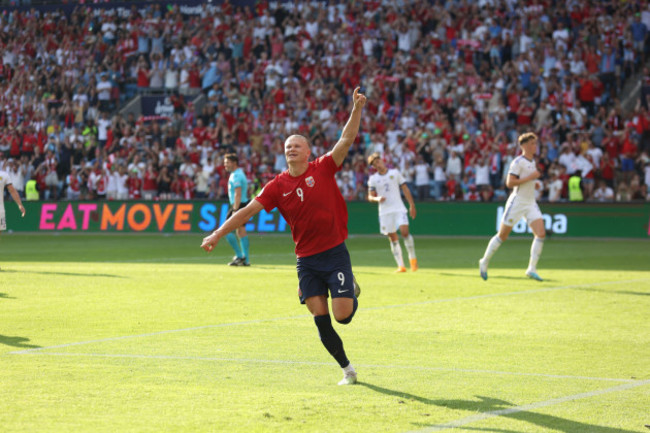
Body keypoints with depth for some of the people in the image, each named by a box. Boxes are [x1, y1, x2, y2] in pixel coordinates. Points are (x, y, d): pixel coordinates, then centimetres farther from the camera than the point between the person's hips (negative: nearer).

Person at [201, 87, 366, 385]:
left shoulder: (323, 169, -2)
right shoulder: (277, 186, 3)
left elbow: (346, 140, -9)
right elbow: (248, 210, 2)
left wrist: (357, 109, -21)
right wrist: (218, 234, -3)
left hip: (334, 253, -2)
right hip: (305, 258, 2)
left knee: (342, 315, -9)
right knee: (320, 318, -3)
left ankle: (351, 291, 26)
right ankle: (347, 369, 10)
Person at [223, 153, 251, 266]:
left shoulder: (236, 176, -15)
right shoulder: (240, 173, 18)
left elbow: (238, 194, -22)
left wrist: (235, 210, -25)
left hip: (239, 206, -10)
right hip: (244, 205, 10)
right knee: (241, 231, 10)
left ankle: (240, 256, -9)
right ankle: (245, 260, 9)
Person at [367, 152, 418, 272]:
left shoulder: (395, 173, 5)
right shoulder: (373, 179, 7)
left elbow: (405, 189, 8)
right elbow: (370, 196, 7)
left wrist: (412, 205, 4)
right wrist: (377, 199, -16)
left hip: (399, 208, -1)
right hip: (385, 212, 1)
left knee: (404, 231, -20)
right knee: (393, 238, 0)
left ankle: (412, 258, -2)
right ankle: (401, 265, 3)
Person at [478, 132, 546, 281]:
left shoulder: (532, 161, 13)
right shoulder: (518, 162, -13)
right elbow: (509, 183, -21)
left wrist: (534, 183, 10)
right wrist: (530, 177, -22)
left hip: (531, 203, 7)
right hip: (517, 202, -7)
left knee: (541, 233, -11)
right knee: (502, 236, 3)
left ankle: (532, 269, -9)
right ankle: (484, 262, 22)